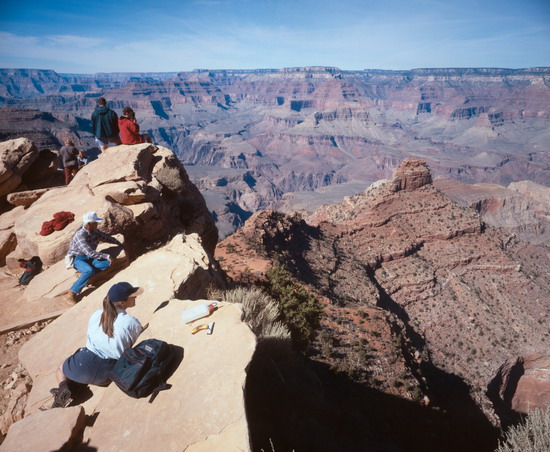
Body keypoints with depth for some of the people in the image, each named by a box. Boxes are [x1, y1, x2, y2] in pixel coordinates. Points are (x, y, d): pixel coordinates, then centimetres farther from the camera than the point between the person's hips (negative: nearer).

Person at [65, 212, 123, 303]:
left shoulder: (95, 231, -3)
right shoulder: (80, 235, -26)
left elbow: (106, 237, 16)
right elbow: (90, 252, -34)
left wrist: (120, 244, 19)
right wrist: (106, 256, -32)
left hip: (90, 258, 7)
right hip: (78, 259, -7)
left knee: (107, 263, -16)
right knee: (89, 271, -36)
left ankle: (83, 273, -9)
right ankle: (72, 293, -23)